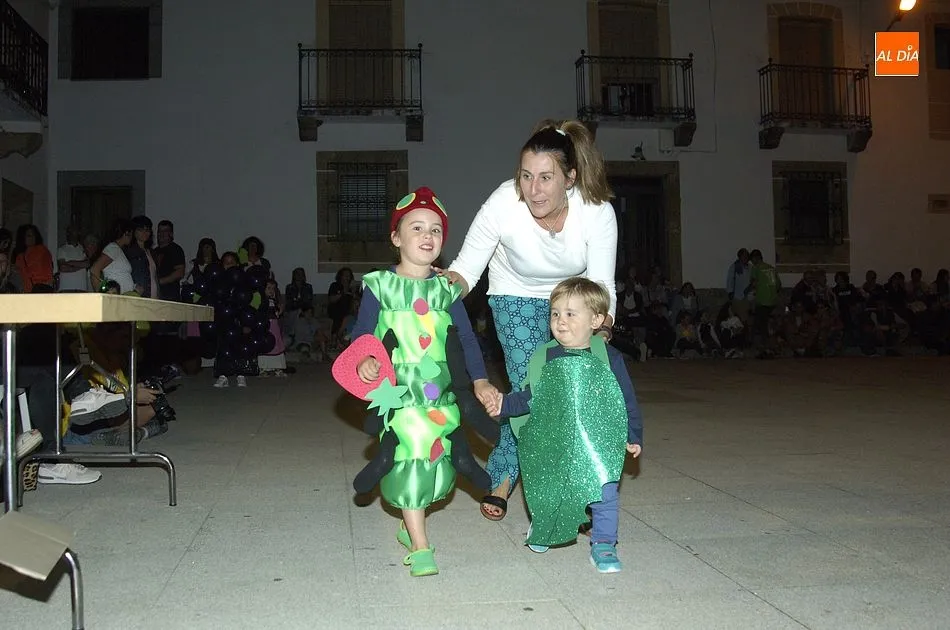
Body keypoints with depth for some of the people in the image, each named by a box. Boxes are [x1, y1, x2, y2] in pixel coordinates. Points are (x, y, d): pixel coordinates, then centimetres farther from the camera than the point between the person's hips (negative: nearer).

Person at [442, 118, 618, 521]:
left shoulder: (597, 212, -29)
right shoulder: (503, 204, -32)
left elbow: (601, 287, -24)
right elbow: (466, 269, -24)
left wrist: (601, 330, -41)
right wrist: (447, 283, -46)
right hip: (517, 296, -2)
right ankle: (502, 477, 10)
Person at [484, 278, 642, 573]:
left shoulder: (609, 358, -5)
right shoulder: (545, 358, 0)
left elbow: (627, 401, 1)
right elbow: (530, 397, 9)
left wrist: (633, 436, -2)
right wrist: (505, 404, -2)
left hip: (599, 445, -2)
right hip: (552, 447, 2)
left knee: (605, 493, -5)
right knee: (546, 492, 13)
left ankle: (603, 544, 12)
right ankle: (541, 530, 40)